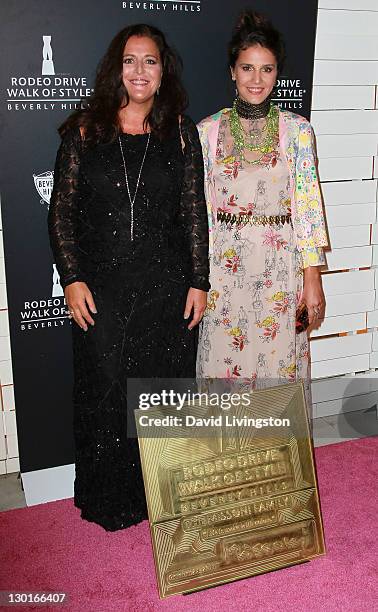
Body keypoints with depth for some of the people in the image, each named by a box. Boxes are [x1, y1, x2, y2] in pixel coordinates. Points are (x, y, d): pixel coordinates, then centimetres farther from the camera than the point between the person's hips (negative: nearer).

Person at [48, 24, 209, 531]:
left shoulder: (181, 132, 4)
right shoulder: (85, 131, 1)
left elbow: (195, 211, 4)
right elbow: (62, 210, 1)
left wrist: (198, 282, 0)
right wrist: (73, 279, -6)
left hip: (168, 286, 1)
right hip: (102, 288, 0)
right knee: (104, 391, 7)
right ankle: (108, 499, 28)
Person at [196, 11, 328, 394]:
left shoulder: (297, 130, 1)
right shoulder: (207, 131, 2)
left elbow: (309, 204, -2)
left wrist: (313, 278, -6)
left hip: (281, 266, 0)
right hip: (225, 266, 1)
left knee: (280, 366, 8)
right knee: (223, 366, 8)